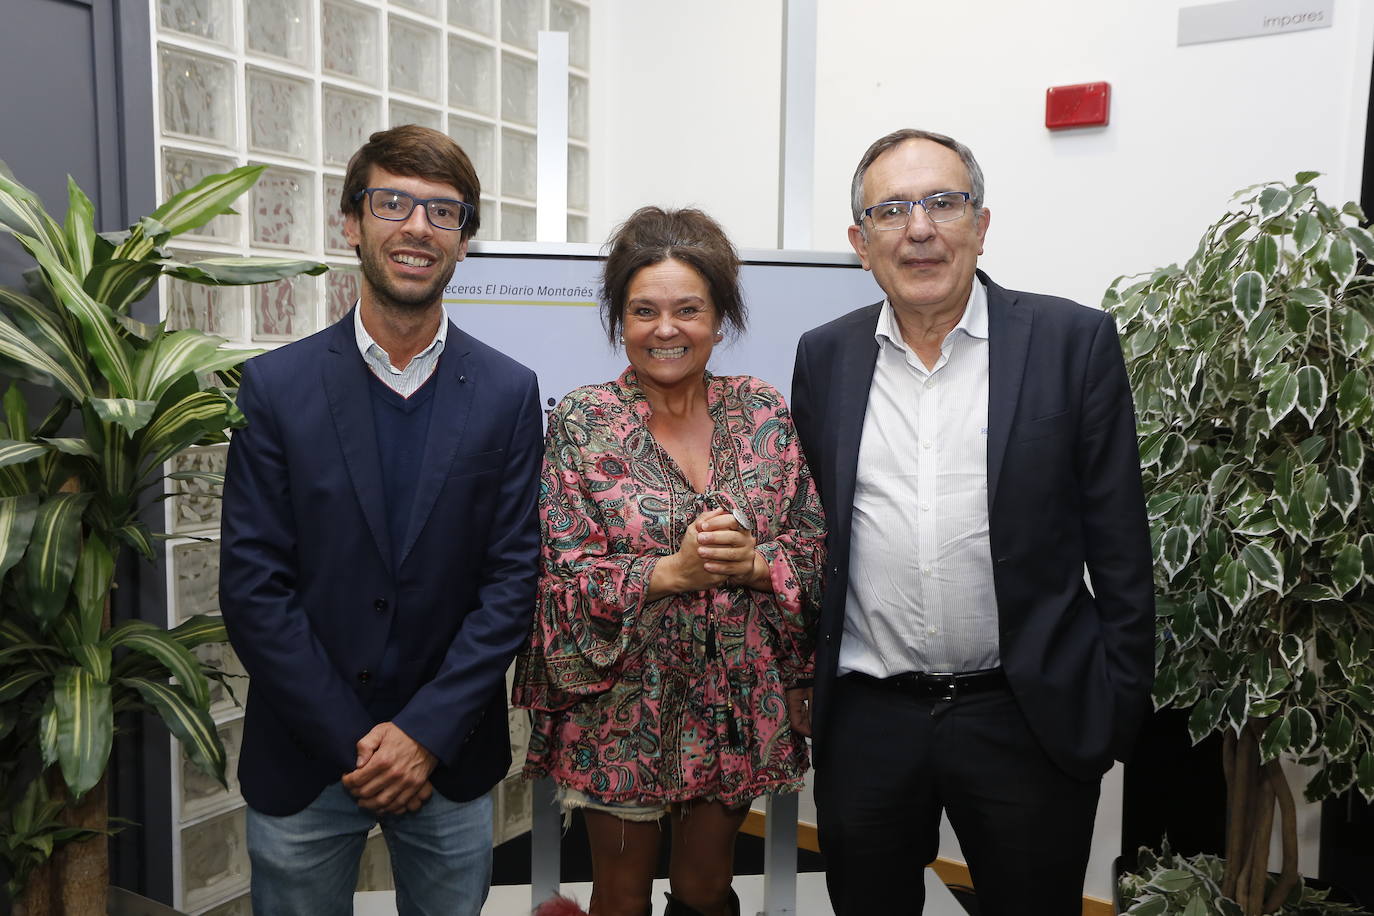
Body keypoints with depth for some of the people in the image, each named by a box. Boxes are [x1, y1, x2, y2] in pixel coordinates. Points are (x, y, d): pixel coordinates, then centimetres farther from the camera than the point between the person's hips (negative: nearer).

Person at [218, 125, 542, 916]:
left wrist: (425, 732, -12)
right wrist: (355, 741, -10)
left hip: (450, 756, 1)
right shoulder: (275, 386, -5)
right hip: (303, 759, 0)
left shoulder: (509, 393, -4)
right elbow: (252, 586, -7)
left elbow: (512, 579, -6)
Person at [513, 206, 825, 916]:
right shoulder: (579, 423, -9)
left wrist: (753, 563, -19)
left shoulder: (766, 414, -1)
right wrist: (671, 571, -23)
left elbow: (814, 545, 0)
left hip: (739, 703, 2)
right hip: (621, 704, -2)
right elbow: (562, 574, -12)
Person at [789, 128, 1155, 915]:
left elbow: (1120, 546, -3)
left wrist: (1119, 704, -3)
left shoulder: (1076, 342, -5)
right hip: (864, 718, 3)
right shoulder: (823, 358, 3)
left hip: (1029, 719, -2)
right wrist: (799, 686, 9)